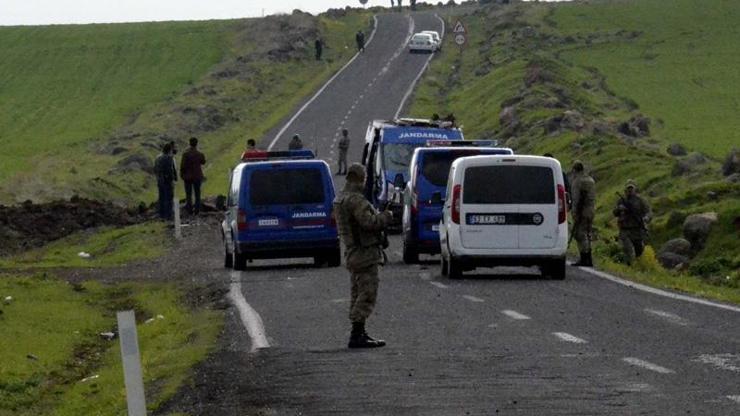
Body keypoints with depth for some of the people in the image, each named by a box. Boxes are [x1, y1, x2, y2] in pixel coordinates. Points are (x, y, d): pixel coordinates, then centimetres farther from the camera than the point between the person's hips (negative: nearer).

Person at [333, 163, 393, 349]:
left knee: (358, 294, 16)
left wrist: (378, 216, 14)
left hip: (352, 254, 10)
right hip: (364, 253, -10)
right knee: (367, 294, -10)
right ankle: (356, 336, -15)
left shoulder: (339, 200, 14)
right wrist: (386, 216, -8)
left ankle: (359, 334, 21)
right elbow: (368, 222, -25)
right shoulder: (356, 200, -18)